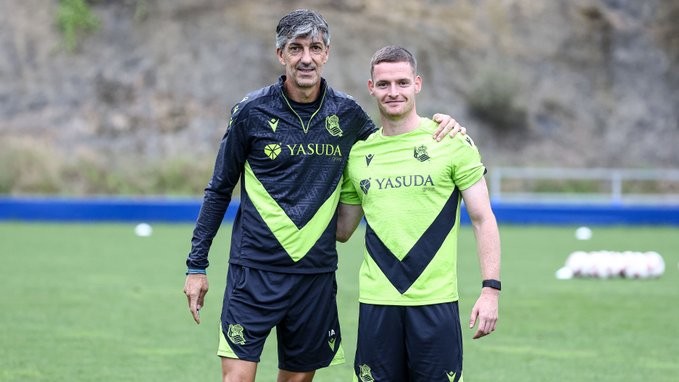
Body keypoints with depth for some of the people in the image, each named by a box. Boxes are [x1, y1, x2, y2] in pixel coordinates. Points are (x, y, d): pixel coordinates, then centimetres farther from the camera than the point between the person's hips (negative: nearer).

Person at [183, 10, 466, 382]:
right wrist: (196, 264, 3)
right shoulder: (251, 111, -2)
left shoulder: (347, 113, 4)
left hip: (316, 273, 3)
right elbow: (219, 190, 5)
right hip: (255, 269, -3)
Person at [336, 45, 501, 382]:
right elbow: (342, 230, 19)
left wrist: (490, 289, -9)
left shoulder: (451, 142, 0)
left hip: (435, 302, -3)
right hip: (376, 302, 3)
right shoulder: (358, 152, 10)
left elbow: (483, 219, -1)